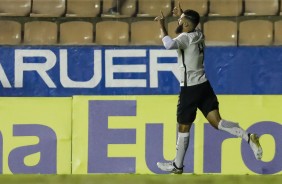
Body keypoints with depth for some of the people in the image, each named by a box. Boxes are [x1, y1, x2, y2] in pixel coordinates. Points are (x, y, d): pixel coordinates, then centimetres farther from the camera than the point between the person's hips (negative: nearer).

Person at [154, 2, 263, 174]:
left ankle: (177, 166, 18)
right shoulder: (198, 35, 9)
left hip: (190, 89, -8)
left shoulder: (185, 38, -16)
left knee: (183, 128, 6)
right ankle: (249, 137, -20)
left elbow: (170, 45, -38)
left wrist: (162, 26, -25)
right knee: (217, 121, 0)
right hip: (204, 85, 8)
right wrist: (182, 15, 33)